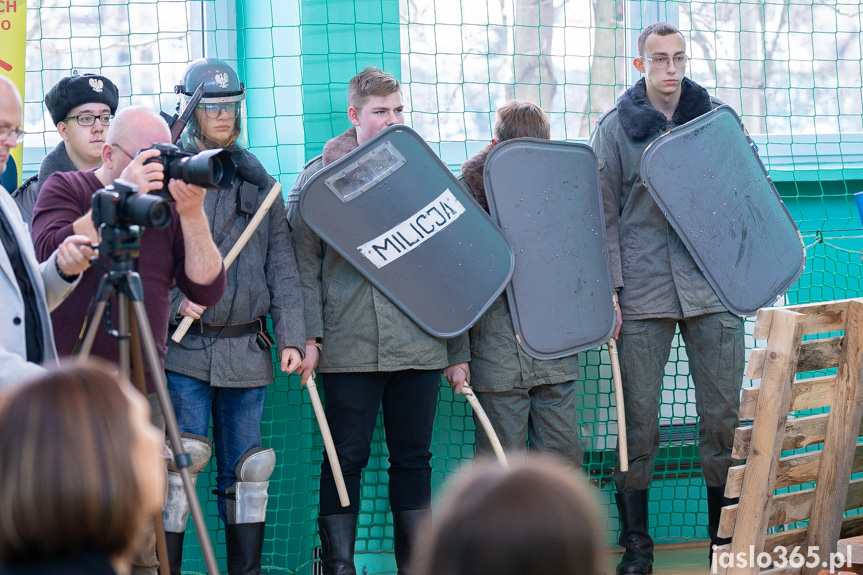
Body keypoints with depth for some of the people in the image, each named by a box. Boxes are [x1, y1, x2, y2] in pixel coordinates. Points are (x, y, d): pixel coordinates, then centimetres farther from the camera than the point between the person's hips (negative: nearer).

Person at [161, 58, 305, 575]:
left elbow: (283, 266, 10)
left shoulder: (258, 182, 13)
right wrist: (173, 301, -17)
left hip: (246, 351, 4)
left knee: (245, 471, 7)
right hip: (182, 345, -4)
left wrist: (292, 336, 1)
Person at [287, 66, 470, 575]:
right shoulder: (322, 175, 3)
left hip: (421, 340, 3)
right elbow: (304, 261, 1)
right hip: (349, 344, -3)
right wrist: (306, 336, -9)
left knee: (414, 457, 8)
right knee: (347, 457, 0)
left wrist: (458, 348, 12)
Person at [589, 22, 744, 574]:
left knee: (724, 414, 2)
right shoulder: (616, 128, 4)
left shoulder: (715, 117, 9)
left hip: (714, 285, 2)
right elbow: (605, 213, 4)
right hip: (643, 291, -2)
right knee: (639, 418, 0)